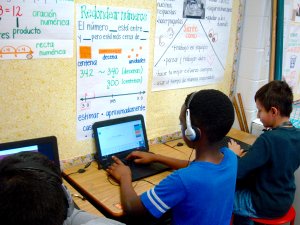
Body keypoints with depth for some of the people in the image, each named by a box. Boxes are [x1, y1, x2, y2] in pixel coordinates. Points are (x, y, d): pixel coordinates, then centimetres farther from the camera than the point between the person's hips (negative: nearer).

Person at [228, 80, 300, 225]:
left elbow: (236, 171, -28)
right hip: (285, 200, 8)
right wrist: (250, 156, 2)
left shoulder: (268, 139, -29)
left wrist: (234, 154, -9)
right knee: (239, 185, 25)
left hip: (266, 205, -7)